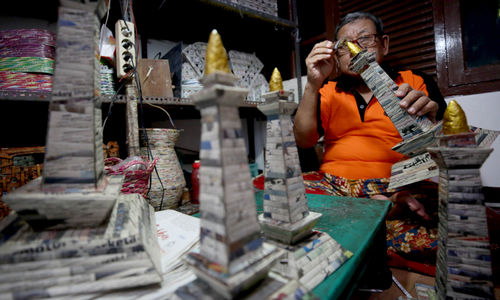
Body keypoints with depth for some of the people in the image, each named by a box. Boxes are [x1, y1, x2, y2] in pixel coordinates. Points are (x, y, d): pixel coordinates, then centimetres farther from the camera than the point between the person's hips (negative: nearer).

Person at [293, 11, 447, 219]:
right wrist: (313, 85, -9)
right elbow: (303, 141, -1)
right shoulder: (328, 91, 13)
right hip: (333, 184, 4)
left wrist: (428, 120, -17)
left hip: (398, 187, -3)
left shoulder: (416, 82, 13)